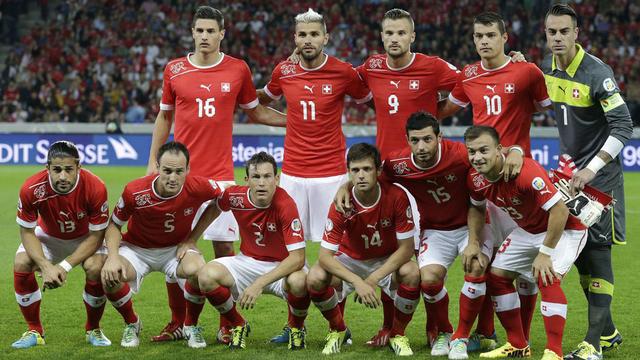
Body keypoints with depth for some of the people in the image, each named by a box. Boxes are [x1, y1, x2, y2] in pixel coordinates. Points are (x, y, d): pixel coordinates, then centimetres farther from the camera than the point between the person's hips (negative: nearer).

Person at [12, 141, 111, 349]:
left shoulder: (95, 188, -34)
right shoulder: (31, 189, -32)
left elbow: (96, 236, -24)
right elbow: (27, 232, -19)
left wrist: (65, 266, -30)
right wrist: (46, 267, -33)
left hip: (85, 238, -1)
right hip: (48, 236, 1)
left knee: (96, 267, -29)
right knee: (21, 263, -23)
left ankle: (93, 330, -3)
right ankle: (34, 332, -4)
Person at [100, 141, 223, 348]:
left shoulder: (198, 187, -24)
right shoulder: (134, 191, -25)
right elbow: (114, 224, -7)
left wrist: (192, 238, -3)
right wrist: (113, 257, -25)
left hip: (176, 249, 0)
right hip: (137, 249, 0)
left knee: (197, 270, -34)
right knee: (110, 276, -30)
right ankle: (132, 324, 4)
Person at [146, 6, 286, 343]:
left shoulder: (238, 69, 2)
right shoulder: (174, 69, 5)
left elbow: (255, 112, 15)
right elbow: (164, 116, 15)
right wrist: (153, 161, 10)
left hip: (220, 174, -1)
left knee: (223, 246, -2)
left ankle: (227, 324, 9)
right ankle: (177, 322, 15)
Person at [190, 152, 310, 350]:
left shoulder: (285, 205, -26)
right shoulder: (235, 196, -14)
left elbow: (297, 258, -30)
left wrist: (260, 284, -36)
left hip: (282, 267, -3)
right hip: (247, 262, 3)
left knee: (299, 282, -38)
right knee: (206, 275, -24)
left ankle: (296, 327, -1)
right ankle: (238, 326, 4)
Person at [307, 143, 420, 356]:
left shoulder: (396, 197, -24)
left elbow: (406, 248, -20)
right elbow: (325, 256, -26)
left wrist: (373, 279, -30)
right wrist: (358, 282, -39)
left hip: (387, 261, 0)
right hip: (350, 260, 0)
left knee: (411, 273, -33)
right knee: (315, 278, -28)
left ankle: (397, 334, -6)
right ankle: (338, 330, 3)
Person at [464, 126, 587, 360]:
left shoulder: (526, 172, -36)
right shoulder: (476, 179, -12)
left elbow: (560, 210, -35)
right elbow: (477, 208, 11)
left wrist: (545, 253, -30)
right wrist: (474, 242, -3)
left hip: (564, 228, -8)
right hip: (527, 230, 8)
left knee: (547, 278, -28)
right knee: (496, 275, 5)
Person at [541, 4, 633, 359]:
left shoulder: (597, 73, -17)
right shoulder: (547, 68, 3)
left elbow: (623, 126, -19)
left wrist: (592, 169, -22)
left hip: (599, 174, -7)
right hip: (569, 171, 7)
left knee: (597, 250, -10)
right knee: (577, 250, 8)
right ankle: (608, 332, 21)